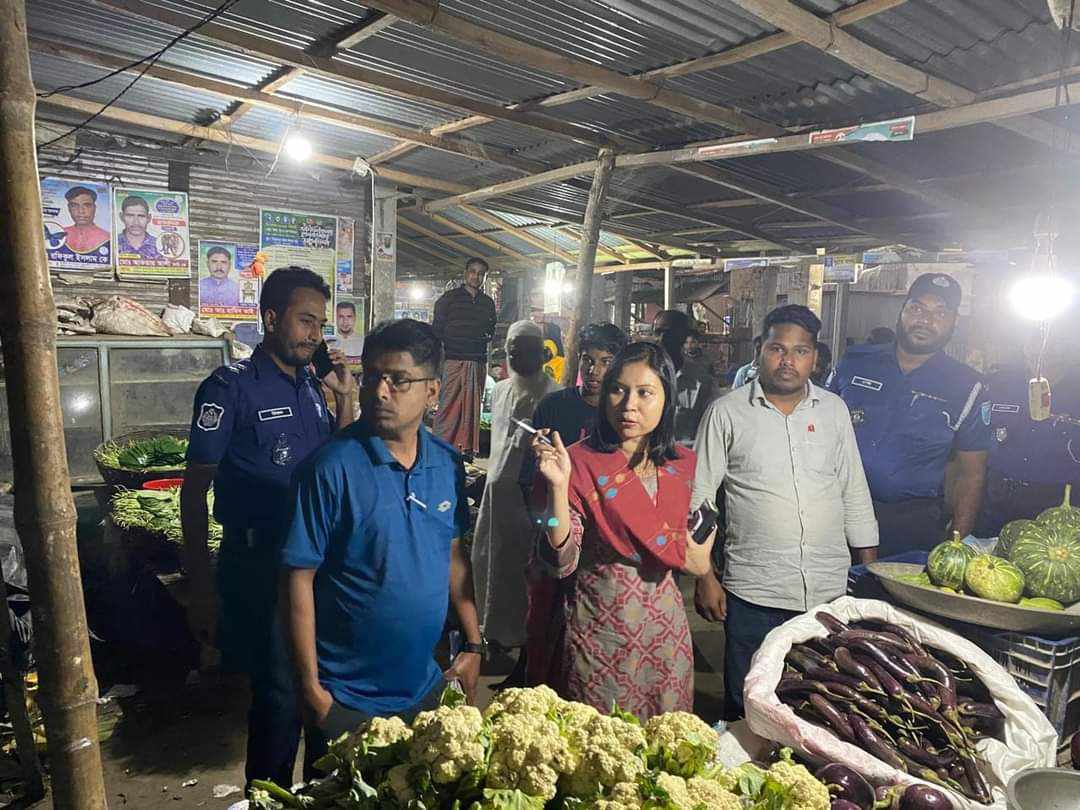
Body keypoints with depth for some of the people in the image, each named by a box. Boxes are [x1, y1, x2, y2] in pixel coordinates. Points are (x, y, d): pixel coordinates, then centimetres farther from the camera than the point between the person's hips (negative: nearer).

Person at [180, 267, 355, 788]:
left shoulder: (311, 386, 8)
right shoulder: (230, 387, -10)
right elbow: (195, 490, -9)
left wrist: (344, 399, 0)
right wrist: (201, 587, -9)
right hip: (259, 564, -6)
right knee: (280, 695, 3)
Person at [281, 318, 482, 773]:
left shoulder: (448, 464, -2)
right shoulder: (333, 467, -18)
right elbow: (299, 578, -15)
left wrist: (474, 645, 7)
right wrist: (311, 686, -13)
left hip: (425, 685, 5)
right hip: (346, 699, -5)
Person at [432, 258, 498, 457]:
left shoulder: (488, 302, 17)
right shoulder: (450, 297, 6)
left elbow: (491, 330, 25)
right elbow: (437, 328, 3)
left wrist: (488, 336, 2)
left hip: (478, 361, 4)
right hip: (453, 359, -4)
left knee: (472, 405, 3)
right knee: (448, 403, -7)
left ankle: (467, 446, 8)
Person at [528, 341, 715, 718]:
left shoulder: (682, 463, 1)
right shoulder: (579, 463, -14)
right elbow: (561, 563, -20)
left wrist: (698, 560, -2)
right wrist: (558, 486, -30)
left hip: (665, 630, 5)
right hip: (598, 632, -4)